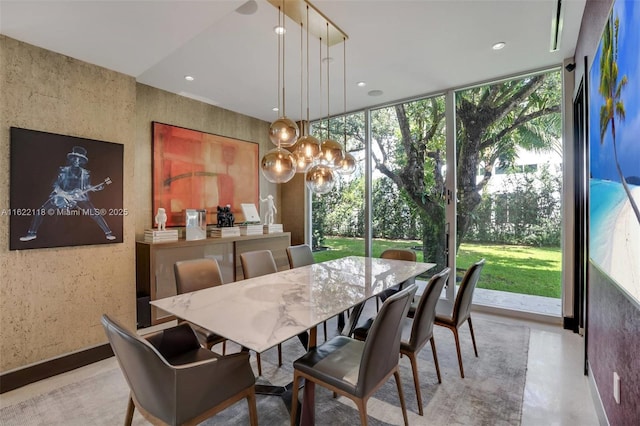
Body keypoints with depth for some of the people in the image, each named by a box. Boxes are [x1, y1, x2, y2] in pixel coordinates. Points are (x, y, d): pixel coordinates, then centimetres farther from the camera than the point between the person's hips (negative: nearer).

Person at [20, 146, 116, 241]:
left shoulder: (85, 173, 2)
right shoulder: (63, 170, 0)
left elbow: (88, 188, 3)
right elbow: (56, 185, -2)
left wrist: (103, 185, -13)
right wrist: (63, 193, -20)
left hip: (79, 196, -1)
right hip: (62, 195, 1)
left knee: (94, 213, -16)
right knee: (40, 211, -4)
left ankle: (108, 233, -13)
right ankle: (32, 233, 14)